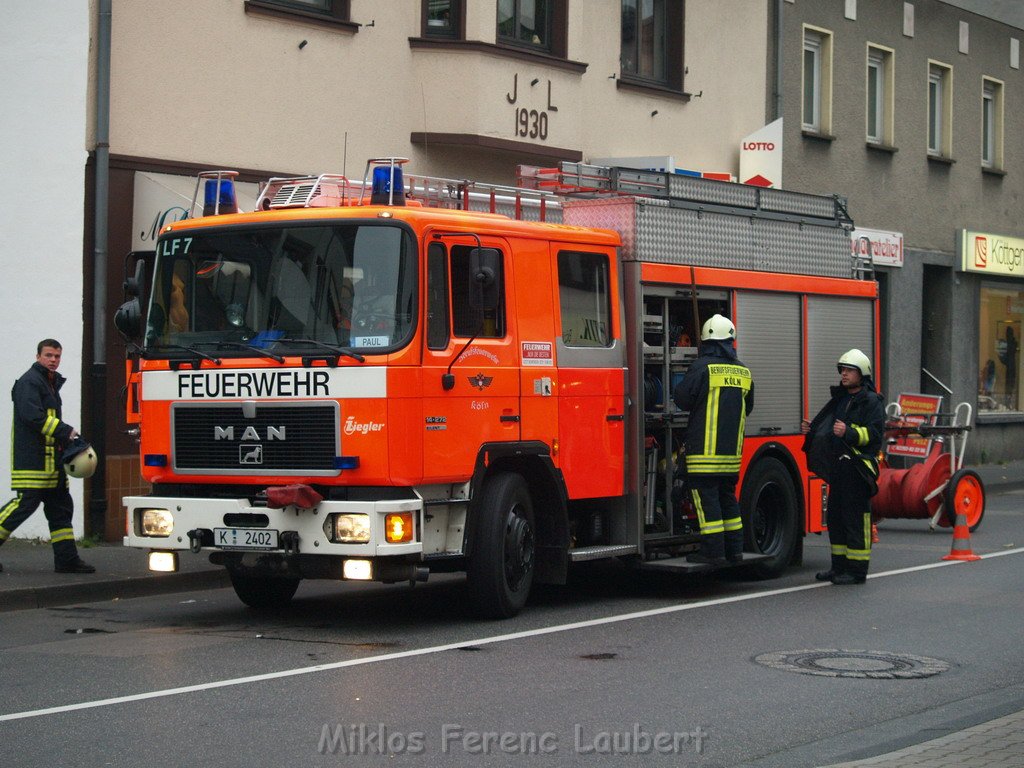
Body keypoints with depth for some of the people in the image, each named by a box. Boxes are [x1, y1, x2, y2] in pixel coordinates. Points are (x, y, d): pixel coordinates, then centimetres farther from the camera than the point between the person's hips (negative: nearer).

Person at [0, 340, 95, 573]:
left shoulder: (52, 383, 23)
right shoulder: (29, 381, -8)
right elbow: (33, 416, -21)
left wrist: (66, 440, 14)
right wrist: (65, 431, -19)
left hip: (50, 458, 10)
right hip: (31, 458, -10)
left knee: (60, 506, 7)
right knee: (26, 502, -14)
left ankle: (67, 559, 8)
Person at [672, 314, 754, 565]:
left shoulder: (702, 367, -11)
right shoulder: (743, 372, 10)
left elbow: (682, 398, -9)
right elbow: (747, 407, 21)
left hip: (705, 447, -6)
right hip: (732, 448, 6)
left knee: (706, 497, -4)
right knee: (727, 497, 15)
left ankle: (713, 551, -6)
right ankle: (734, 549, 16)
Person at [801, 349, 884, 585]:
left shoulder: (871, 401, -5)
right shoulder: (840, 399, 21)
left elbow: (874, 433, -16)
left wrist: (848, 432, -30)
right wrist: (811, 430, 11)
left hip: (857, 468, -9)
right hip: (837, 467, 9)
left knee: (856, 518, -7)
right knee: (835, 517, 11)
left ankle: (857, 570, -4)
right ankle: (840, 566, 19)